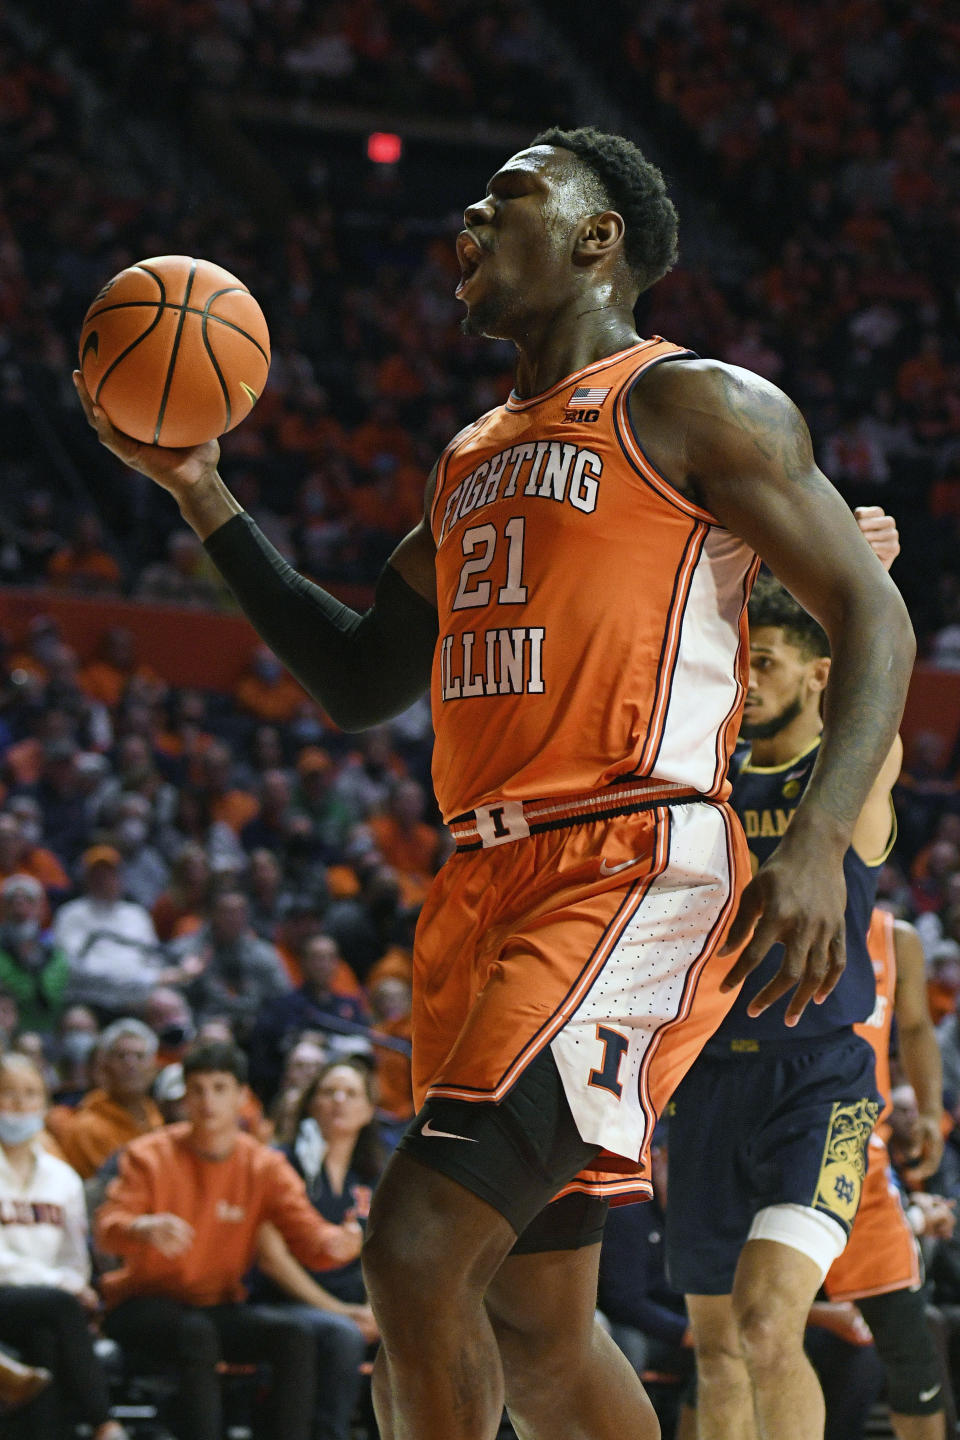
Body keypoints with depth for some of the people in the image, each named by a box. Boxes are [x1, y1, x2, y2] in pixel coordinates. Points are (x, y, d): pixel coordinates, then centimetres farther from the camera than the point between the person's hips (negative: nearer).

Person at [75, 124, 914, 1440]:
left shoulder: (694, 406, 0)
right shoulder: (471, 464, 23)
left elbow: (873, 618, -4)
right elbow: (359, 686, 27)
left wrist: (819, 845, -19)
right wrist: (201, 494, 20)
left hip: (635, 867, -9)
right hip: (487, 881, 9)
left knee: (418, 1246, -21)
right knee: (534, 1328, 11)